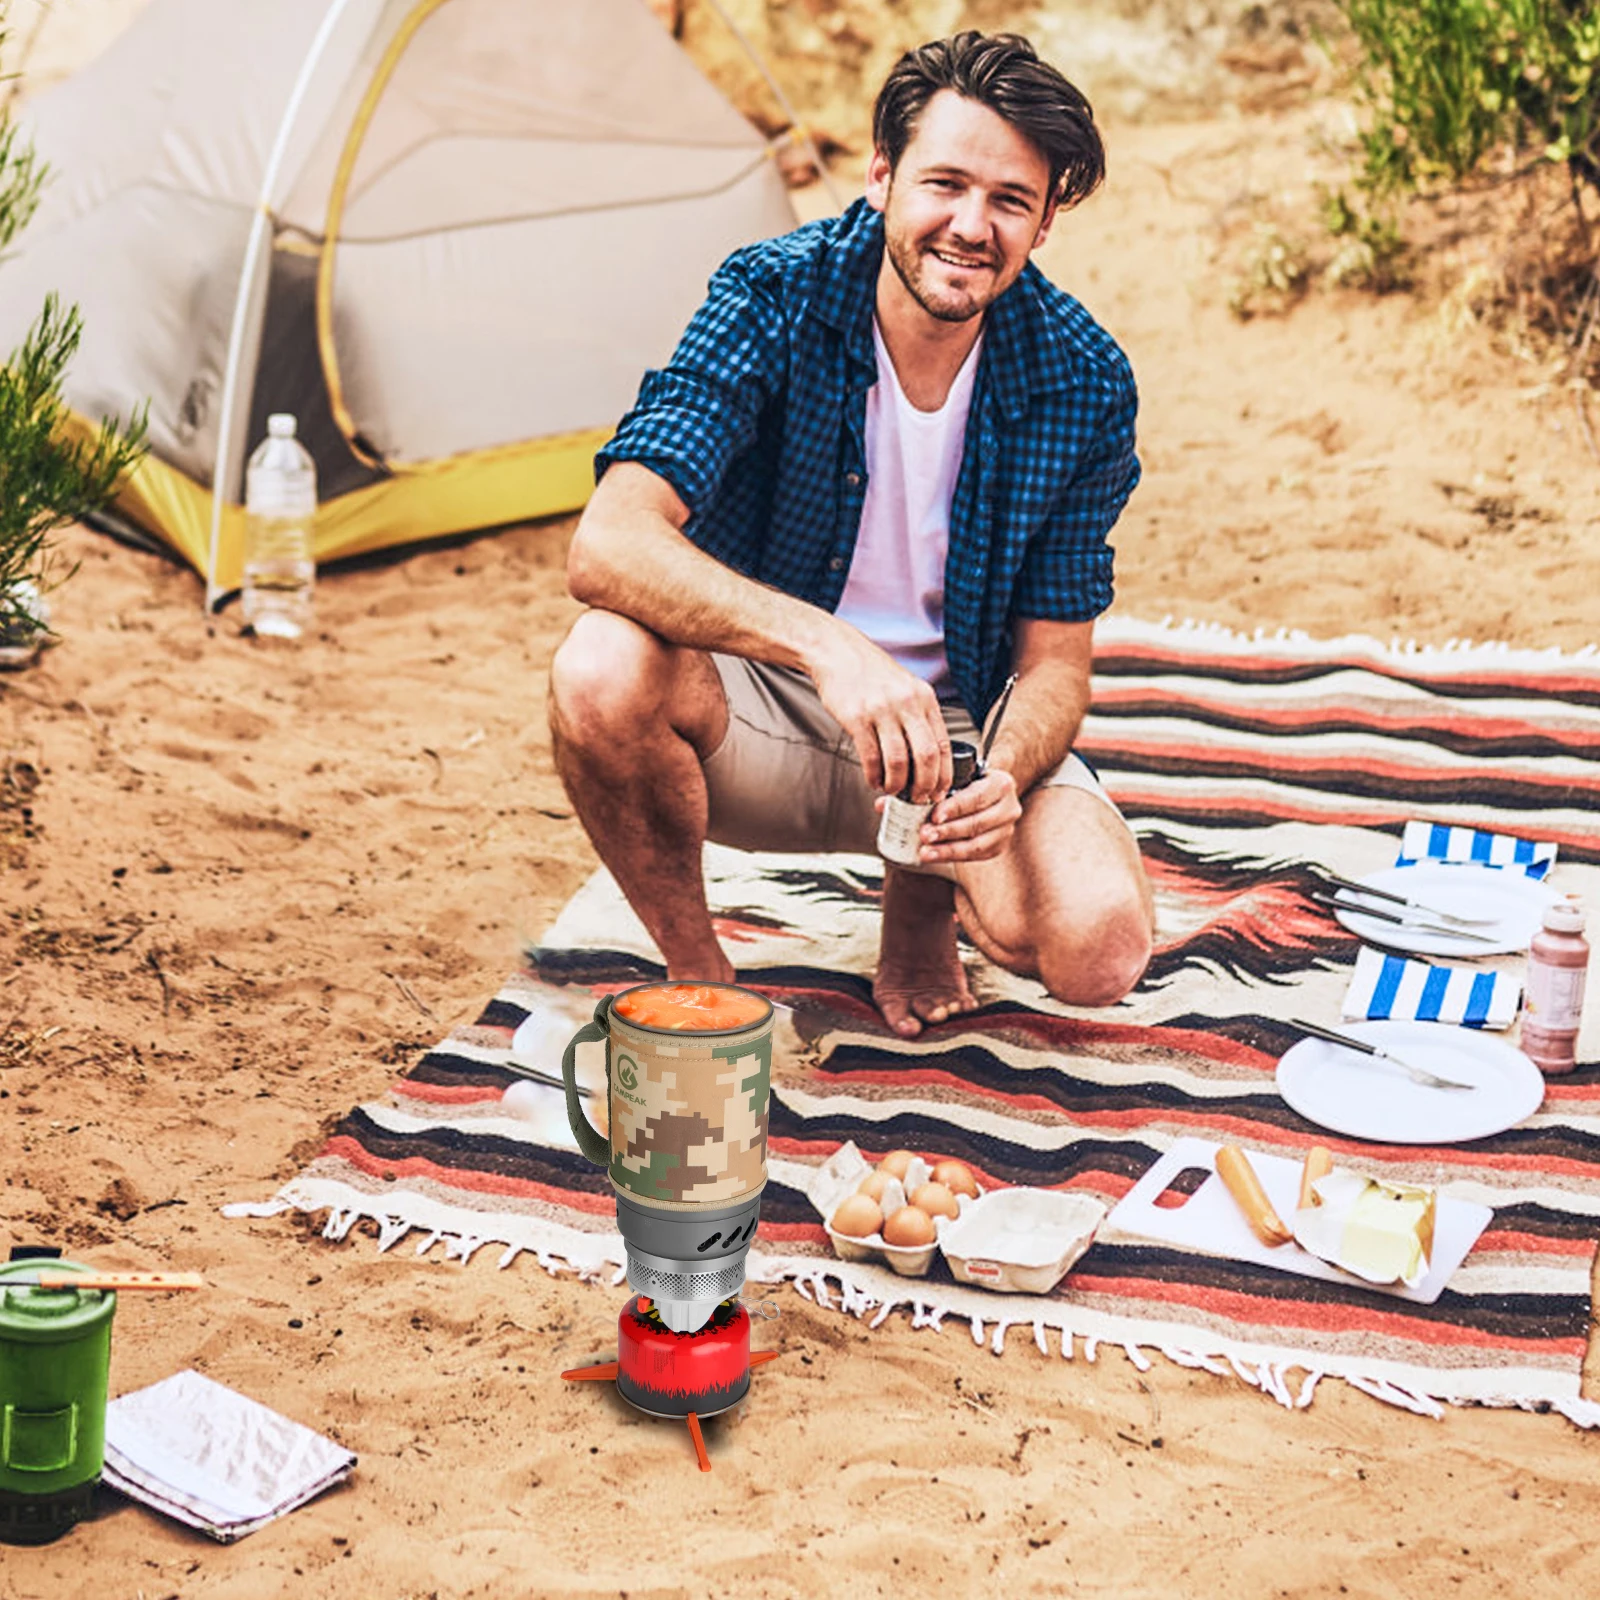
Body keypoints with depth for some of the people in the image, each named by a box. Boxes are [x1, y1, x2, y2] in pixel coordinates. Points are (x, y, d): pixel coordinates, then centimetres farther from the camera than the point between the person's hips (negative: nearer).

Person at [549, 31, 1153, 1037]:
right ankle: (698, 976, -8)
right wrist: (823, 644, -49)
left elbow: (1054, 657, -6)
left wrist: (1002, 778, -29)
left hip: (956, 727, 2)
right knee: (605, 672, -36)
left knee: (1100, 948, -26)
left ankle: (925, 898, 11)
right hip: (763, 706, -1)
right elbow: (610, 544, -33)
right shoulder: (773, 300, -20)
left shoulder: (1082, 380, -13)